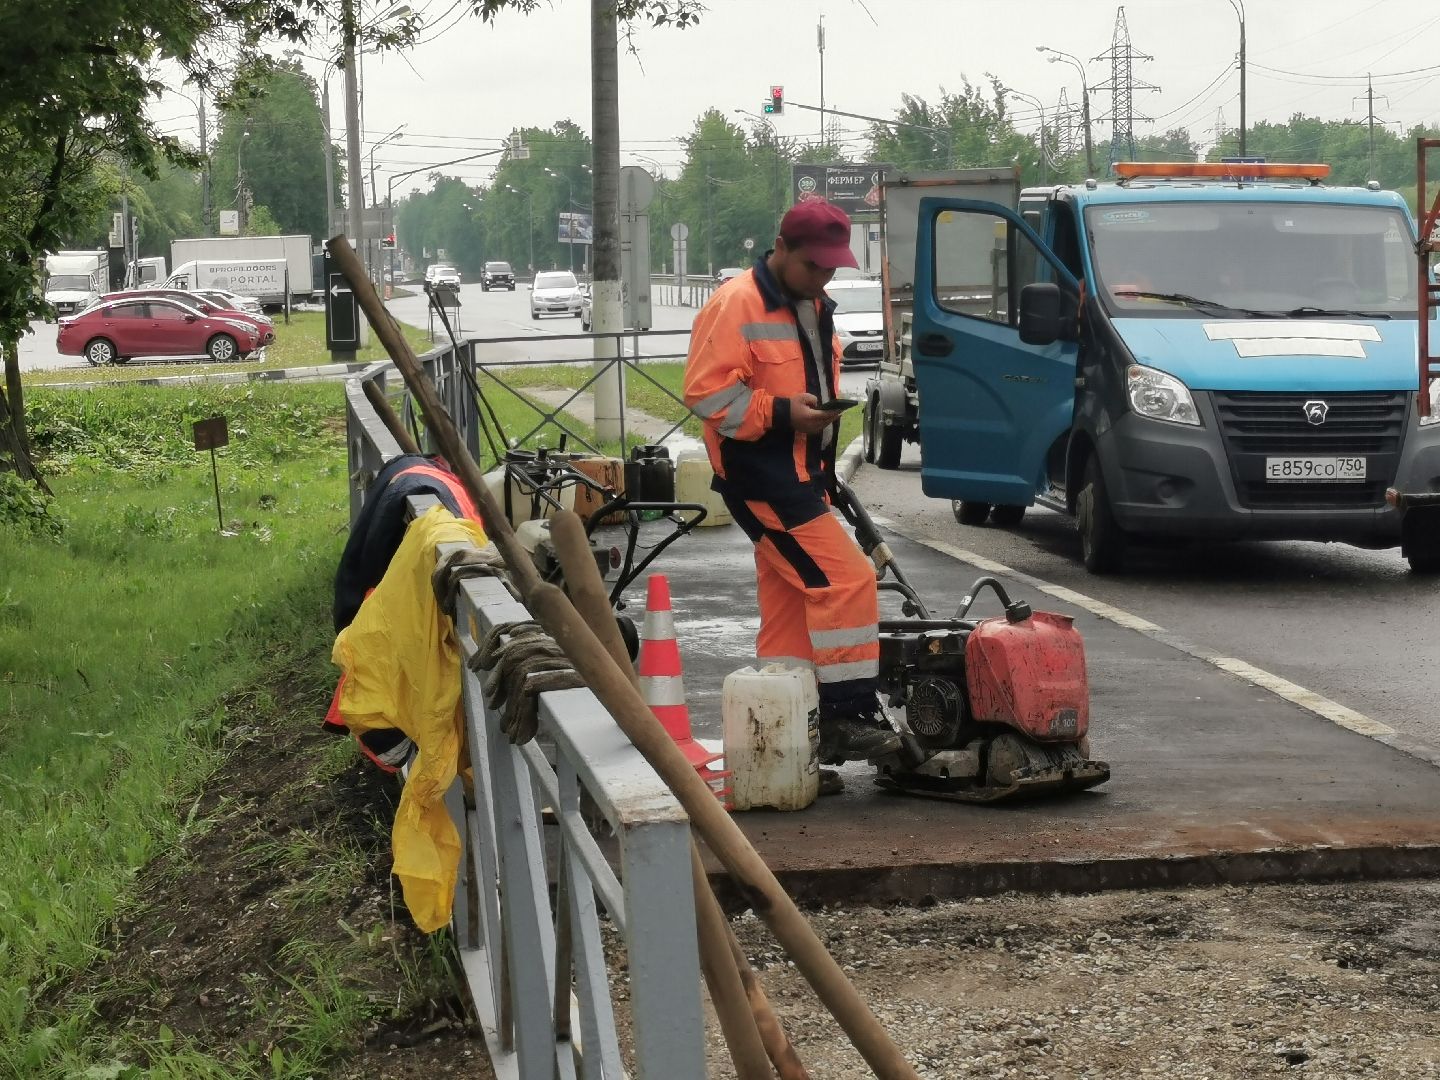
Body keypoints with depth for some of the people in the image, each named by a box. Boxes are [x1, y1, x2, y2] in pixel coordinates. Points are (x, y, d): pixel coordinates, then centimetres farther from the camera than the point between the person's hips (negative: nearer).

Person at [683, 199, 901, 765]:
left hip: (801, 476, 10)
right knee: (846, 580, -16)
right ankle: (848, 716, -11)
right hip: (759, 477, -10)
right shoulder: (736, 305, -14)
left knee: (790, 608, 11)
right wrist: (781, 413, -23)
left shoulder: (815, 308, 16)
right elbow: (707, 392, -18)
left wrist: (823, 412, 16)